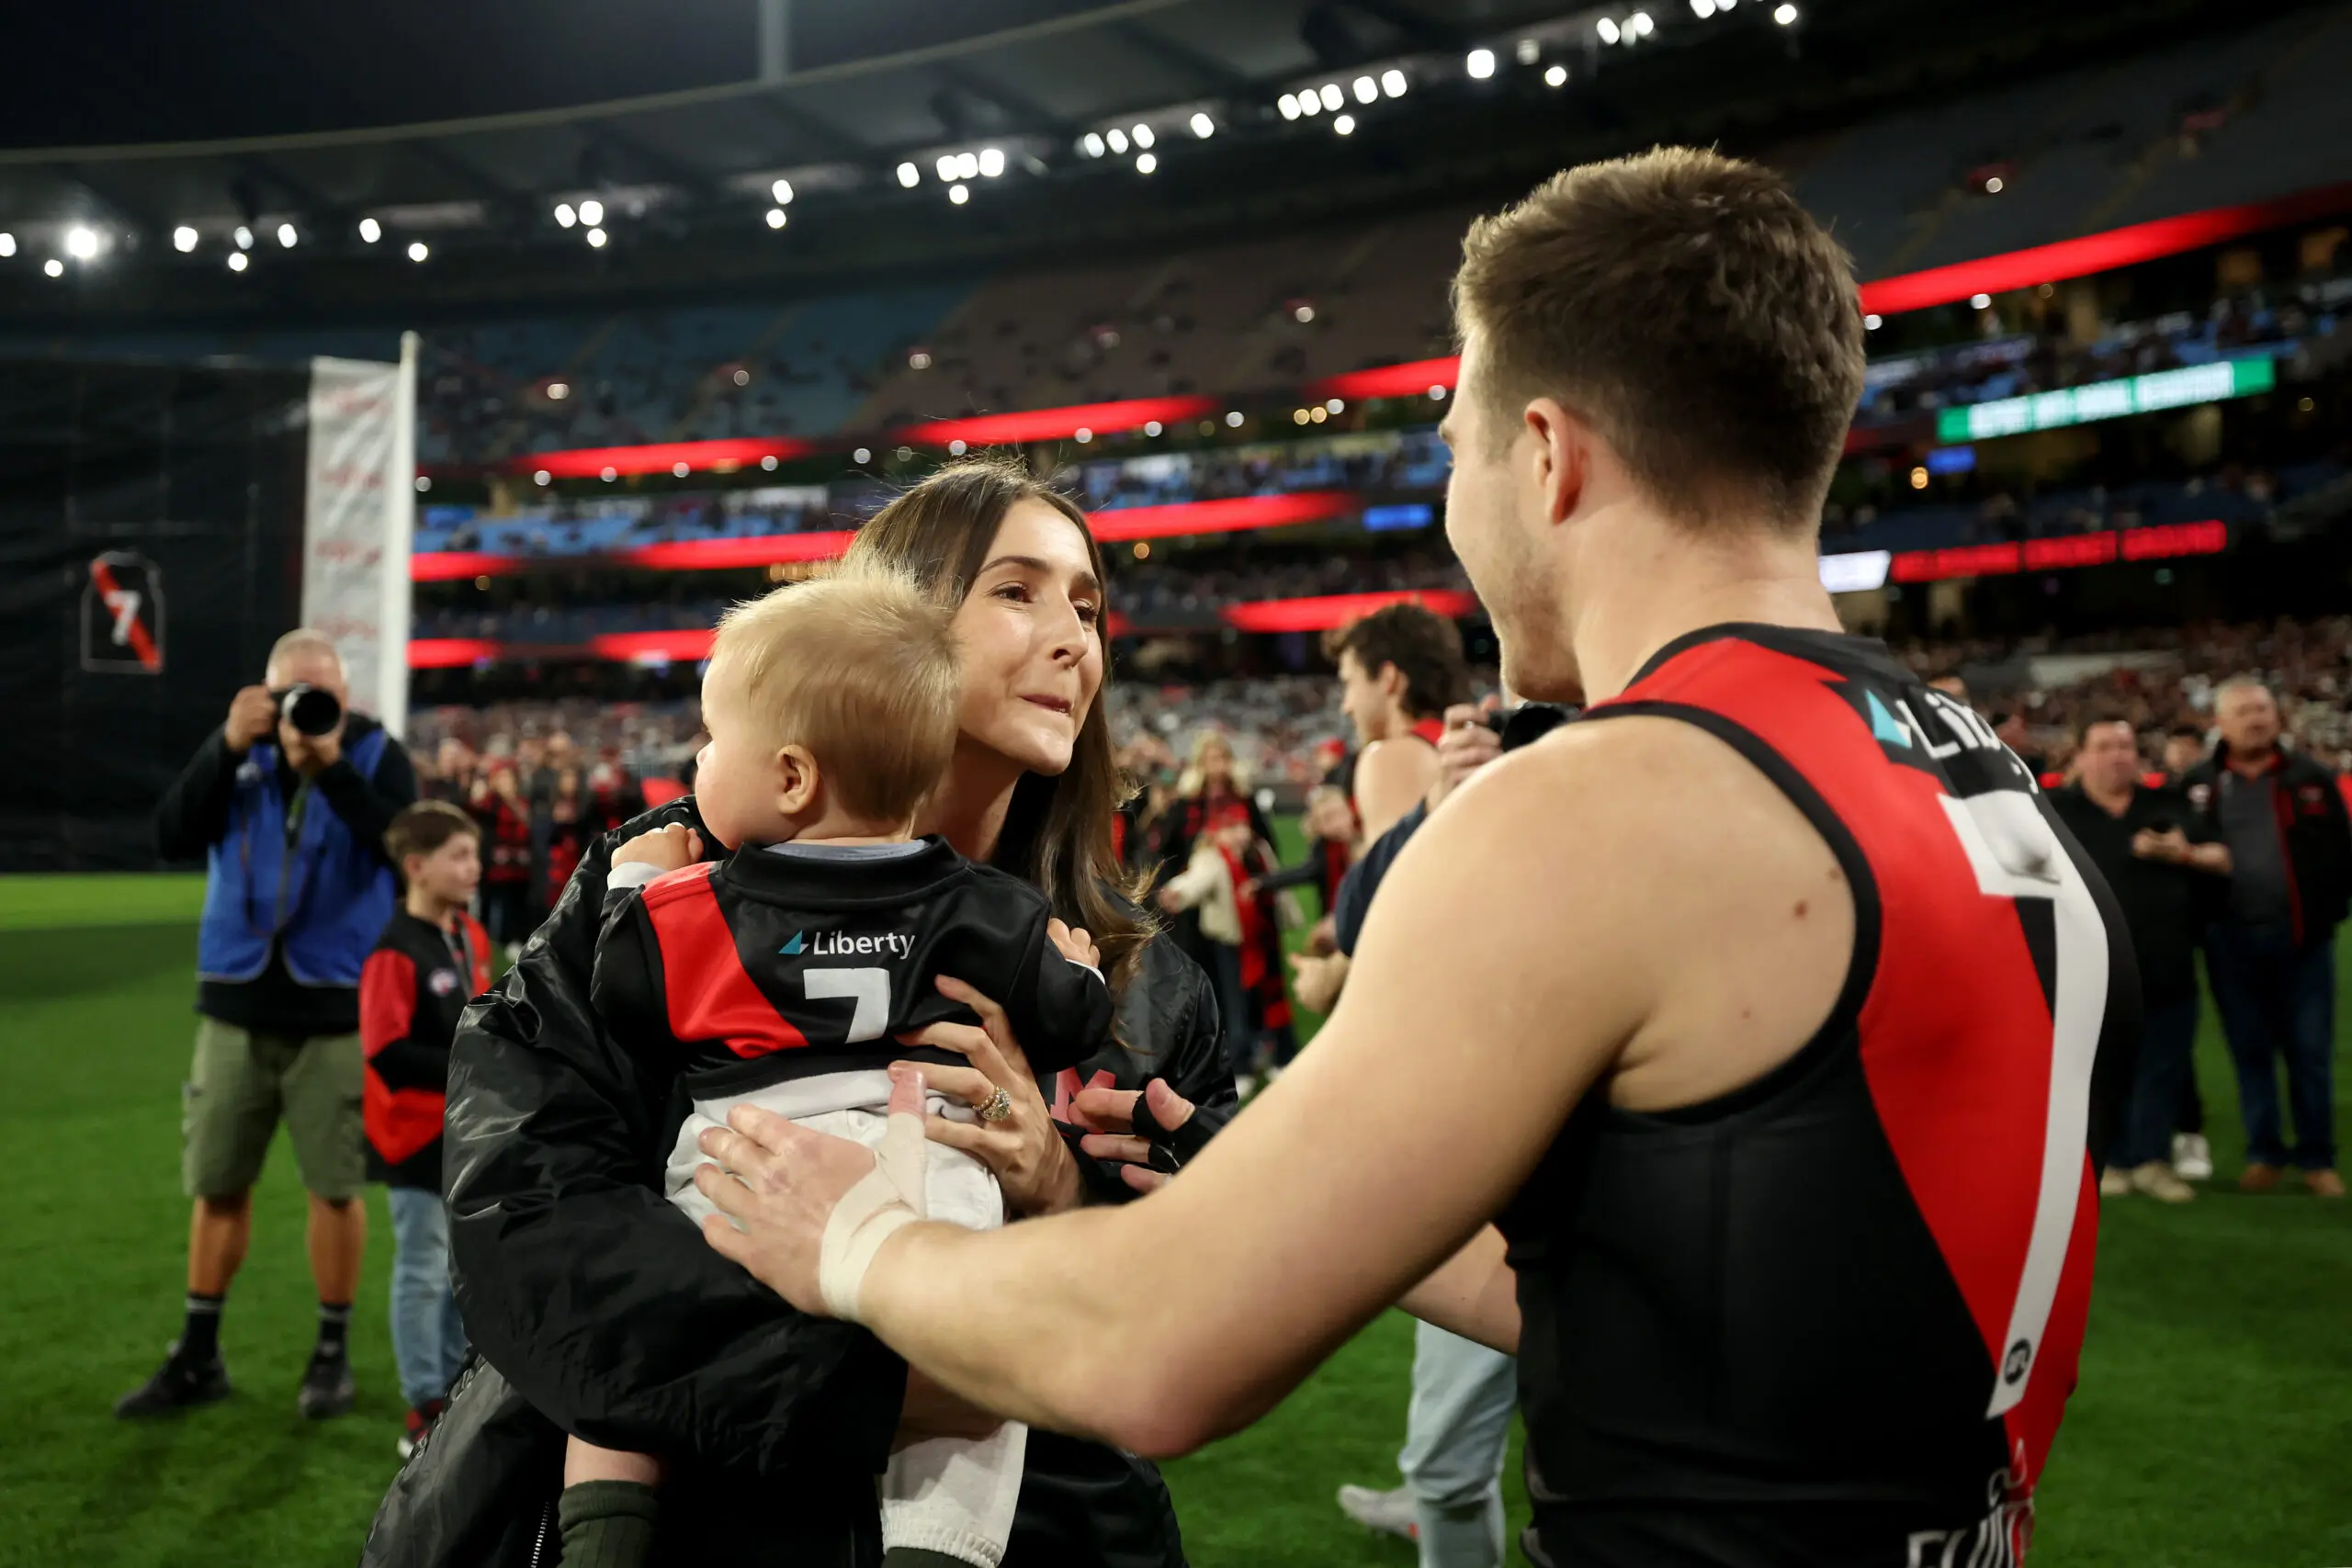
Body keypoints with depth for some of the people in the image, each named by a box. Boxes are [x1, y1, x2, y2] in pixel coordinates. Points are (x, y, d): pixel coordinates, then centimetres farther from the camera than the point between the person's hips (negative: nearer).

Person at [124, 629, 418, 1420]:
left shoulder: (378, 756, -4)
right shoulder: (238, 751, 3)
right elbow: (172, 838, -10)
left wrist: (334, 766, -25)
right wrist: (228, 747, -19)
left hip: (337, 1009, -3)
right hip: (236, 1006, 3)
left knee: (335, 1185, 4)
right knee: (217, 1182, 10)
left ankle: (332, 1352, 19)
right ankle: (197, 1356, 24)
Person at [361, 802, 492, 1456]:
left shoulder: (470, 937, 5)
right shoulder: (396, 953, -20)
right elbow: (388, 1054, -24)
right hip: (417, 1136, -8)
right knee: (423, 1273, 1)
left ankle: (453, 1386, 33)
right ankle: (424, 1410, 12)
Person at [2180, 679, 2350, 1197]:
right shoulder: (2198, 785, 4)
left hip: (2302, 937, -1)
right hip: (2231, 940, 1)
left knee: (2310, 1052, 5)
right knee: (2250, 1051, 9)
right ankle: (2264, 1153, 19)